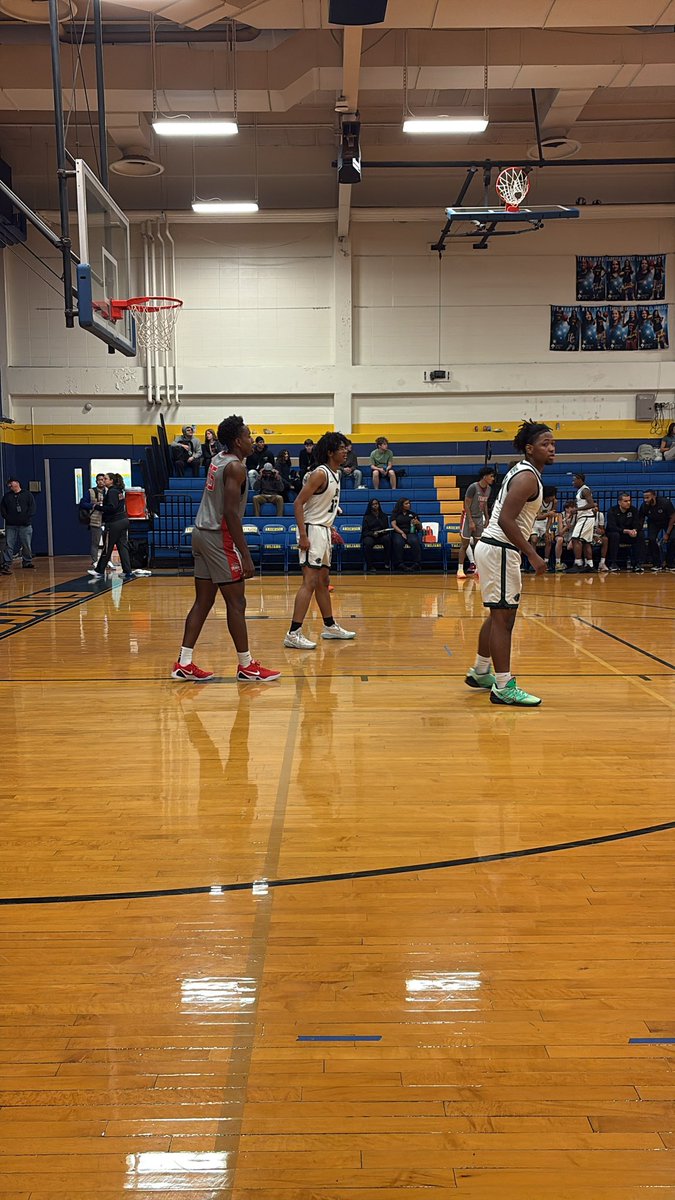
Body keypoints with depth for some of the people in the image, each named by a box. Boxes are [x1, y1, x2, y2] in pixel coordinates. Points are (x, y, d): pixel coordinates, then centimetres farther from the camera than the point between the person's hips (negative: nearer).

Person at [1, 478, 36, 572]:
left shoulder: (28, 494, 7)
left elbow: (32, 507, 0)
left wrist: (28, 518, -11)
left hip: (25, 525, -1)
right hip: (10, 525, 1)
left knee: (27, 545, 4)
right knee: (9, 546, -5)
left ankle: (27, 562, 20)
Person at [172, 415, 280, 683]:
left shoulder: (218, 459, 13)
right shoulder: (235, 467, -14)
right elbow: (230, 513, -21)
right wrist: (246, 556, -21)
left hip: (202, 533, 10)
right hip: (219, 537, -10)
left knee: (203, 602, 11)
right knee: (236, 603, -2)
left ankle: (184, 663, 11)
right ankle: (246, 667, 4)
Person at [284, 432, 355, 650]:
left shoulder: (336, 473, 13)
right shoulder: (320, 474, -16)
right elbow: (298, 502, -20)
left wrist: (330, 529, 23)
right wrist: (303, 535, -24)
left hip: (324, 530, 10)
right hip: (312, 530, -10)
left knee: (323, 581, 19)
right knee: (310, 582, -14)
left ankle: (330, 627, 31)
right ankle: (293, 634, -15)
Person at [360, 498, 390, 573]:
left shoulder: (384, 516, 17)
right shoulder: (367, 517, 9)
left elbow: (387, 529, 16)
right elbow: (364, 531, 2)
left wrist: (385, 532, -9)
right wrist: (373, 533, -17)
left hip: (382, 536, 2)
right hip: (369, 536, -2)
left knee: (387, 539, -34)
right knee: (368, 543, -37)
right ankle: (371, 567, -34)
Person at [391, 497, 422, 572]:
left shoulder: (413, 514, 23)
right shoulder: (396, 514, 18)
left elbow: (420, 528, 21)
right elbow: (393, 525, 2)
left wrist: (418, 523, -3)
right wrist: (402, 532, -13)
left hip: (411, 533, 1)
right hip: (398, 533, -1)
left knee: (415, 542, -35)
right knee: (398, 543, -37)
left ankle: (416, 564, -38)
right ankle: (400, 564, -41)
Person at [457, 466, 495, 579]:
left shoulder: (489, 488, 3)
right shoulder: (473, 487, -19)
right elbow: (466, 505, -17)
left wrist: (487, 519, 10)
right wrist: (471, 521, -19)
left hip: (480, 518, 7)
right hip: (469, 518, -7)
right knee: (465, 544, -3)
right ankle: (460, 569, 0)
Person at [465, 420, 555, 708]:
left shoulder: (523, 473, 16)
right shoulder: (527, 477, -15)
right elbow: (506, 520, -25)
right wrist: (533, 555, -24)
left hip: (494, 547, 11)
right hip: (500, 550, -11)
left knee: (499, 615, 19)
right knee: (503, 617, -8)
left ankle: (480, 672, 32)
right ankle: (503, 688, -6)